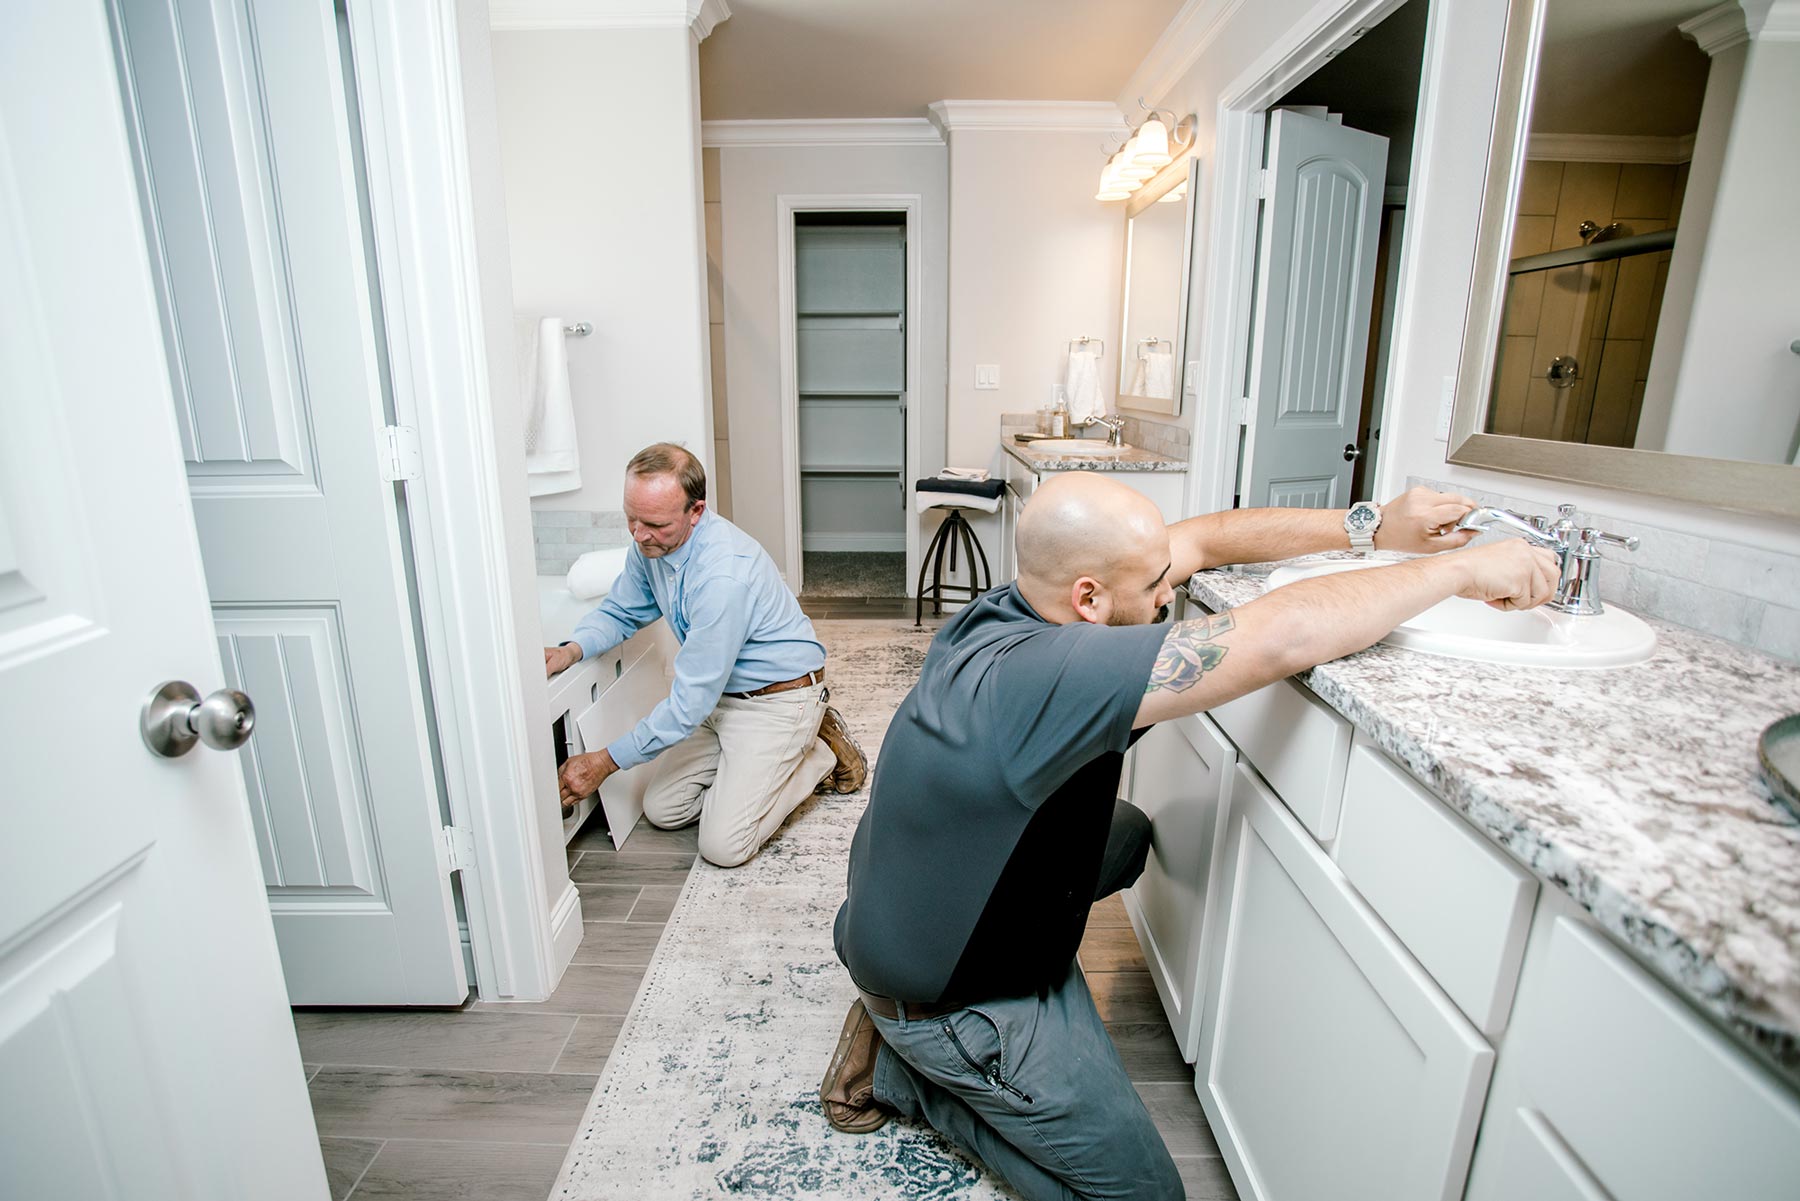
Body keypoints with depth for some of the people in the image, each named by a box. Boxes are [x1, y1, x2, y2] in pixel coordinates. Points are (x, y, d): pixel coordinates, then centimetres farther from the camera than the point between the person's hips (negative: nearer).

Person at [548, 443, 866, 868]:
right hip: (720, 696, 8)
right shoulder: (651, 542, -7)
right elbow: (620, 611, 9)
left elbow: (691, 701, -30)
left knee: (723, 846, -11)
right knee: (662, 810, 8)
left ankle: (822, 753, 7)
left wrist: (604, 763, -22)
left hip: (777, 699, -8)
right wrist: (572, 650, -14)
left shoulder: (724, 574, -34)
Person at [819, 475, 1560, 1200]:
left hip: (912, 911, 8)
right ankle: (898, 1071, 10)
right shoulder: (1035, 676, -39)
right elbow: (1284, 636, -37)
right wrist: (1461, 570, -22)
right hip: (949, 1001, -7)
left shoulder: (1017, 602, -12)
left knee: (1127, 834, 26)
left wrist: (1372, 526, -7)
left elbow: (1202, 540, -5)